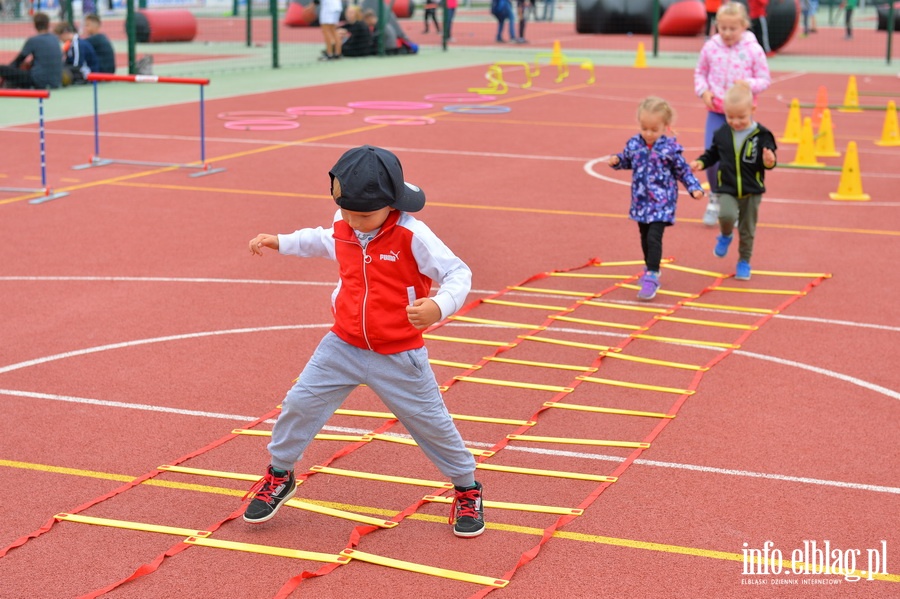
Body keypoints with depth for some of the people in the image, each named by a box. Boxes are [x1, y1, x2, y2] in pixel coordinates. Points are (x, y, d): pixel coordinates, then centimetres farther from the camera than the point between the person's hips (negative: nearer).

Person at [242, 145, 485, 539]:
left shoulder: (412, 236, -22)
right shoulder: (342, 227, -4)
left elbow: (458, 273, -21)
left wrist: (439, 307, -40)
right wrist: (281, 242, 17)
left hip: (399, 357, -4)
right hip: (343, 346, 4)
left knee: (432, 424, 7)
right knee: (299, 404, 2)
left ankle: (467, 489, 31)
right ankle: (279, 476, 26)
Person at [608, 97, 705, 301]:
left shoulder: (670, 148, -13)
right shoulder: (634, 144, -2)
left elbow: (683, 171, -3)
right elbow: (627, 161, 17)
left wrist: (694, 188, -15)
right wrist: (616, 160, -4)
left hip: (662, 202, -5)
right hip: (641, 201, 5)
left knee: (654, 238, -15)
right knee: (644, 237, 19)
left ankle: (652, 276, -11)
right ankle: (650, 268, 38)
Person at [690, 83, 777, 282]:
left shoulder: (761, 135, -11)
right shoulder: (722, 134, -3)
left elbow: (768, 161, -9)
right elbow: (713, 154, 12)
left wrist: (769, 161, -31)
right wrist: (701, 162, -5)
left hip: (752, 191, 0)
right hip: (728, 189, 1)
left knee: (747, 229, 9)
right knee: (727, 215, -26)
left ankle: (744, 261, 29)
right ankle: (725, 236, 10)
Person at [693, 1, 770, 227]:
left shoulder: (753, 50, -8)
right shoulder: (710, 47, -2)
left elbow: (765, 79, -1)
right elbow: (700, 72, 12)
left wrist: (748, 84, -20)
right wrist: (703, 90, -6)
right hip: (716, 110, 1)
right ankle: (715, 199, 16)